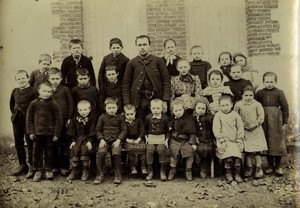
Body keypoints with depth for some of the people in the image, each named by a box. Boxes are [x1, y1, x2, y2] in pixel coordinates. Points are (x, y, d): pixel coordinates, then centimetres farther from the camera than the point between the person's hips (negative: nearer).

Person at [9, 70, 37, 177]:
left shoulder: (32, 91, -11)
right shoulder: (15, 91, 9)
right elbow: (11, 104, 24)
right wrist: (13, 113, 15)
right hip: (17, 120, 7)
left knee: (30, 143, -1)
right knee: (18, 143, 12)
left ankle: (31, 167, 8)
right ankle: (22, 165, 23)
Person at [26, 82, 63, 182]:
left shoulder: (54, 105, -6)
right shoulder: (34, 104, 0)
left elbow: (58, 120, -4)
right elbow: (29, 118, 6)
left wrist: (56, 134, -6)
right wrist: (30, 132, 0)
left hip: (49, 134, -2)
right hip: (37, 133, 2)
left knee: (48, 153, 8)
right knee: (37, 152, 8)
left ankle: (48, 170, 21)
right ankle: (38, 170, 20)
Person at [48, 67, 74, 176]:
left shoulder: (65, 89, 0)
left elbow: (71, 104, 0)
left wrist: (69, 118, -6)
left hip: (63, 120, -3)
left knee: (64, 144, 3)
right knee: (53, 144, 8)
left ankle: (64, 167, 12)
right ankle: (55, 166, 19)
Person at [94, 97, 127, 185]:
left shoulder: (120, 117, 8)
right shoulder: (102, 117, 9)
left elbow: (124, 130, 6)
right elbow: (98, 130, 12)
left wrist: (118, 140, -7)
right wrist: (101, 139, -3)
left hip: (116, 141, -1)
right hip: (105, 140, 1)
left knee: (116, 153, -28)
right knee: (100, 153, -26)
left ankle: (118, 174, -10)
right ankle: (100, 174, -11)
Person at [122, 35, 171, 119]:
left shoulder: (158, 61, 4)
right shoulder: (131, 63, 6)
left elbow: (166, 81, 1)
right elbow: (126, 84, 5)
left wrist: (165, 101, -7)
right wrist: (127, 105, -4)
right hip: (138, 101, 0)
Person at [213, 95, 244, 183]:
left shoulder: (235, 115, 7)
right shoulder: (218, 115, 2)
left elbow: (240, 129, 8)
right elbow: (216, 129, -2)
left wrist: (239, 141, -1)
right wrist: (222, 141, -10)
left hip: (235, 141, 2)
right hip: (224, 142, -2)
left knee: (237, 156, -16)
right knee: (228, 157, -20)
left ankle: (237, 174, 2)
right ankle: (228, 173, 1)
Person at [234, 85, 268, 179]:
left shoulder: (257, 104, -2)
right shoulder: (238, 105, 1)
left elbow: (261, 117, -3)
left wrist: (254, 125, -13)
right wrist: (242, 124, -9)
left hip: (256, 130, -1)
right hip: (244, 130, 1)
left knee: (257, 150, 0)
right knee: (247, 150, 6)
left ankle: (258, 168, 11)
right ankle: (249, 168, 19)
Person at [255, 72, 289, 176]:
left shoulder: (279, 93, -4)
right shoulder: (259, 93, 3)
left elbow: (285, 107, -3)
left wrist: (285, 122, -4)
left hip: (276, 120, -2)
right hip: (264, 120, 2)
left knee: (277, 142, 3)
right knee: (266, 143, 7)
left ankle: (278, 166, 16)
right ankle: (270, 166, 20)